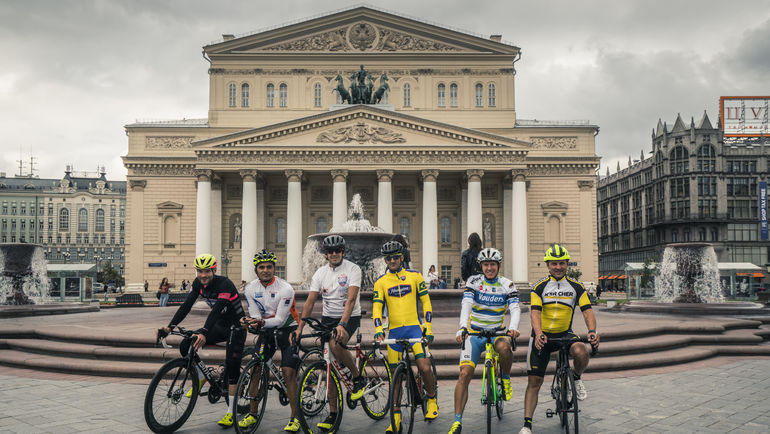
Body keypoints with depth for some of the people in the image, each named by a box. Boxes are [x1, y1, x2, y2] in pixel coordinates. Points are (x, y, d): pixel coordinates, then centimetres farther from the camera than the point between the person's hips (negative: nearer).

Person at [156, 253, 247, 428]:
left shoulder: (225, 284, -27)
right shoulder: (198, 283, -6)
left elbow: (216, 310, -39)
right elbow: (186, 305, -11)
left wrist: (204, 333, -51)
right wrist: (170, 326, -23)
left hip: (235, 327, -6)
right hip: (219, 325, 7)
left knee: (232, 367, -13)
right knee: (186, 346, -11)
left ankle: (231, 412, -4)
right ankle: (201, 378, 13)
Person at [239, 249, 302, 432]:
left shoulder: (285, 288, -21)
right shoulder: (250, 289, -6)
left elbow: (280, 319, -22)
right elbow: (256, 315, -4)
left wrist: (262, 322, -38)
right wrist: (250, 321, -28)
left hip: (287, 329, -4)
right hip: (266, 330, 4)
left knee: (288, 371, -14)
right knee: (255, 370, -2)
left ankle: (295, 417, -6)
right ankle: (252, 414, 12)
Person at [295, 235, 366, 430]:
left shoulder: (353, 269, -12)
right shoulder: (320, 273, 1)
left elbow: (351, 299, -23)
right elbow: (310, 301, -4)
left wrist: (342, 324, -36)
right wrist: (299, 327, -15)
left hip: (350, 318, -4)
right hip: (328, 318, 4)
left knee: (335, 345, -33)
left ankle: (358, 378, -8)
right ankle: (332, 413, 7)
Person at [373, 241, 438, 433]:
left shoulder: (414, 276, 5)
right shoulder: (380, 282, 5)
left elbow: (426, 302, 6)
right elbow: (377, 308, -1)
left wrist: (428, 327, -2)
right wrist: (378, 330, -16)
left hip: (414, 327, -1)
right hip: (394, 331, 1)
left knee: (424, 367, -16)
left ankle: (432, 400, 12)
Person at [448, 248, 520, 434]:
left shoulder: (507, 285, 0)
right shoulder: (474, 281, -3)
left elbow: (515, 308, -11)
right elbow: (466, 305, -17)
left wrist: (513, 327, -33)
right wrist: (463, 327, -35)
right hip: (474, 333, 0)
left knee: (504, 347, -36)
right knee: (464, 374, -15)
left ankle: (505, 378, -5)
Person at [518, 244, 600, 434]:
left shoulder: (576, 287, 1)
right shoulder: (540, 287, -4)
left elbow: (587, 310, -8)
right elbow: (535, 312, -15)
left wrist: (592, 331, -28)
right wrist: (538, 333, -34)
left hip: (565, 333, 1)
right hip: (542, 336, -1)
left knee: (581, 353, -33)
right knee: (534, 382, -3)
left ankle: (576, 378, 1)